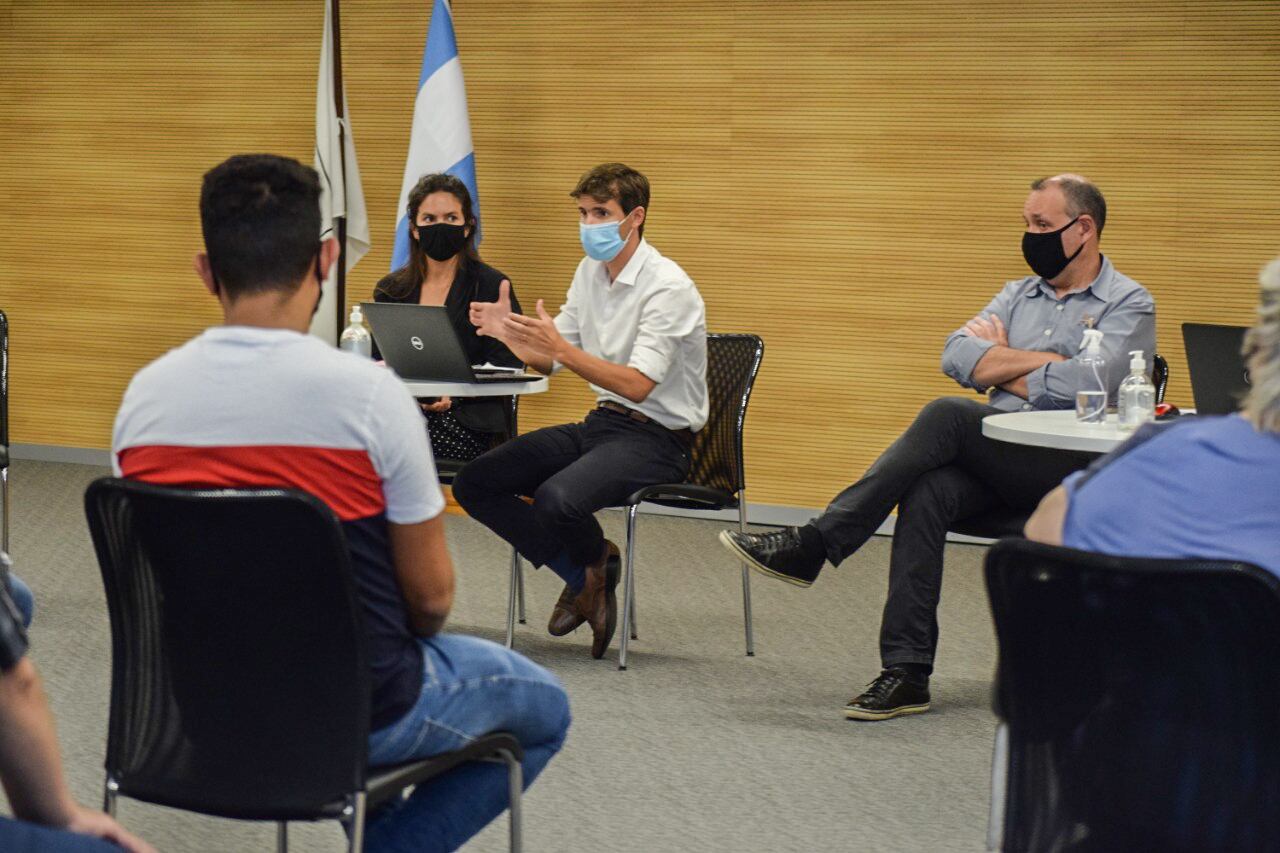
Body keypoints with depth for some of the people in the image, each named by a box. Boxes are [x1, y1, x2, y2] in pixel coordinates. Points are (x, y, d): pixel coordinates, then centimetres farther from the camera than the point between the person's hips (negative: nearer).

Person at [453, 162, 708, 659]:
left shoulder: (668, 287, -17)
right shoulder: (590, 272, 9)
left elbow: (638, 384, -24)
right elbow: (548, 360, 12)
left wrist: (562, 348, -31)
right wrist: (508, 334, -8)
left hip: (656, 438, -8)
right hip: (601, 425, 8)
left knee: (557, 499, -34)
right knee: (474, 484, -7)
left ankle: (593, 562, 3)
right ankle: (585, 577, 1)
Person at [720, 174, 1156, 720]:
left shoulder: (1128, 305, 3)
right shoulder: (1020, 295, 23)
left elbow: (1081, 384, -15)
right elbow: (957, 357, 7)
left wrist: (999, 361, 0)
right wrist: (1040, 360, -4)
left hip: (1071, 466, -6)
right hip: (997, 462, 6)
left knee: (948, 415, -29)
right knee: (926, 493, -28)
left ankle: (812, 546, -29)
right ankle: (906, 673, -30)